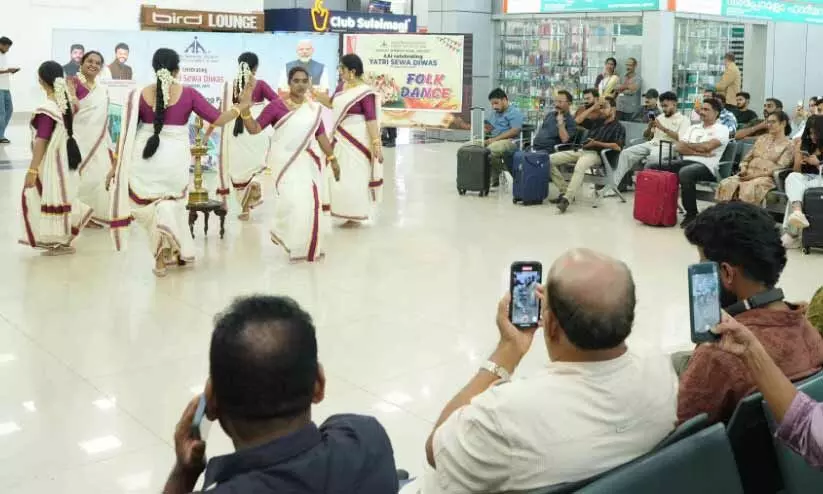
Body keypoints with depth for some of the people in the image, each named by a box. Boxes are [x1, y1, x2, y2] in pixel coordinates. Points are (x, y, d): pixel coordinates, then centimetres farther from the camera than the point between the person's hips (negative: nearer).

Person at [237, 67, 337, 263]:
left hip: (306, 161, 4)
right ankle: (294, 245, 12)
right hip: (284, 161, -4)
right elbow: (254, 129, -10)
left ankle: (309, 246, 23)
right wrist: (245, 110, -26)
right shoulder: (276, 106, -9)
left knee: (310, 202, 4)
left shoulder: (315, 108, 5)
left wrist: (332, 159, 13)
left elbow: (321, 135, 13)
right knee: (292, 201, -13)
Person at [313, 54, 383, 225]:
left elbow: (371, 119, -21)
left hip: (357, 140, -9)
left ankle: (355, 215, 11)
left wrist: (376, 143, -25)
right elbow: (332, 103, 23)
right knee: (340, 175, 15)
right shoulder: (342, 86, 6)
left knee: (354, 176, -1)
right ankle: (346, 211, 27)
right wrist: (313, 92, 14)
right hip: (341, 139, 9)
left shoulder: (365, 92, -19)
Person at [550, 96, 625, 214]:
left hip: (597, 154, -8)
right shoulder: (598, 122, 25)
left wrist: (596, 143, -10)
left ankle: (567, 199, -49)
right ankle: (565, 190, -11)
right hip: (582, 150, 8)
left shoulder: (618, 127, 5)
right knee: (551, 160, -8)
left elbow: (617, 147, -11)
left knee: (580, 166, -42)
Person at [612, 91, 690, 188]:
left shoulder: (683, 119, 5)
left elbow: (681, 138, -11)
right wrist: (650, 128, 1)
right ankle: (613, 184, -23)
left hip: (668, 147, -6)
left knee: (652, 157, -40)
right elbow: (647, 135, 24)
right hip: (651, 143, 6)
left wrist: (662, 128, -12)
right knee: (626, 153, -15)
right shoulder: (660, 117, 23)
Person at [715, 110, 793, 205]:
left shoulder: (788, 145, 5)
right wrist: (743, 170, -3)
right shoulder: (762, 138, 23)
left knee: (749, 188, -39)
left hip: (768, 177, -5)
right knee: (726, 184, -26)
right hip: (748, 174, 5)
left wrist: (756, 175, -16)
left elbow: (780, 167, -6)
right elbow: (747, 157, 20)